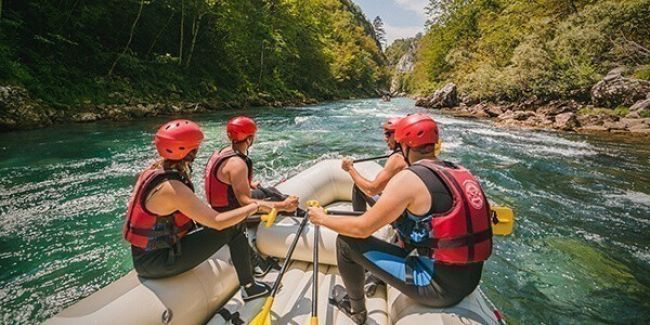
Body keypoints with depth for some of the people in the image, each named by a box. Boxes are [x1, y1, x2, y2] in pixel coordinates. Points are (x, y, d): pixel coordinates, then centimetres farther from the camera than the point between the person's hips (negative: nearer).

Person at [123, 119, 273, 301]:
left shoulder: (154, 171, -1)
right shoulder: (172, 188, -29)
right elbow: (218, 222, -29)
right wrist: (255, 206, -19)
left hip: (143, 255, 9)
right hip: (157, 263, -9)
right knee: (232, 230, -12)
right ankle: (249, 288, 4)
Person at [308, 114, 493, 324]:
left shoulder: (409, 178, -20)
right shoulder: (459, 172, 1)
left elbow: (362, 228, -16)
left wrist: (323, 218, 2)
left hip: (437, 288, -7)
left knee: (347, 241, -2)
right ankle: (383, 275, 43)